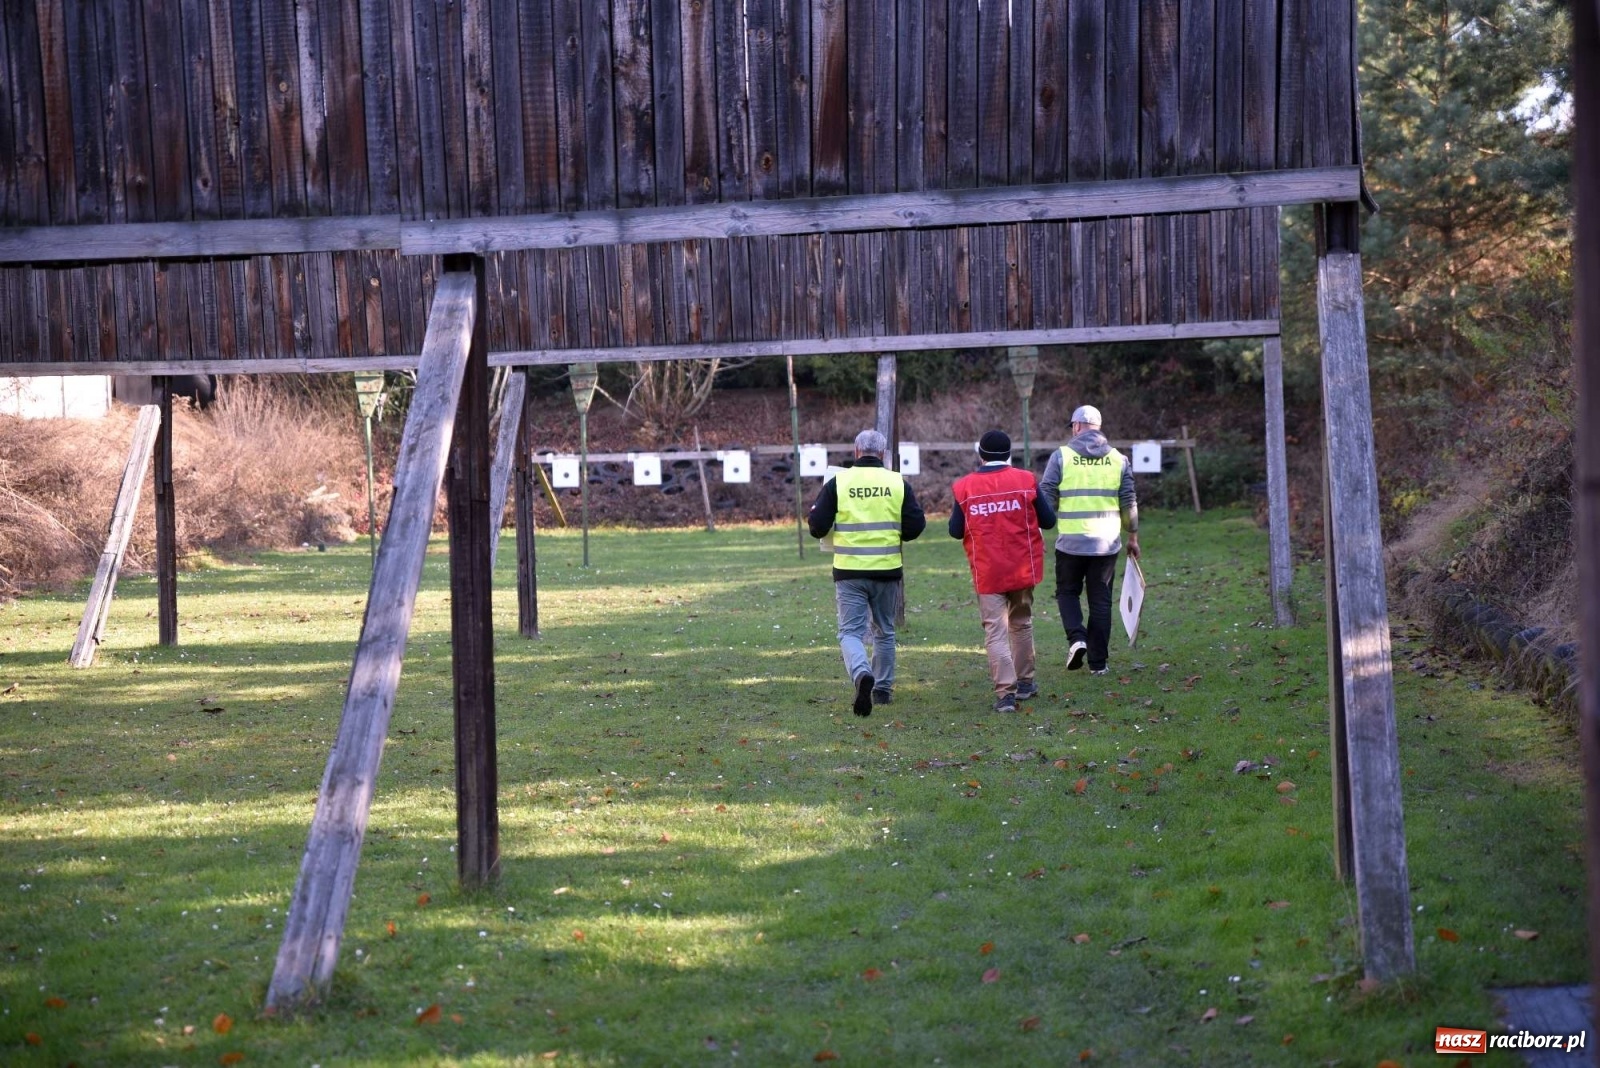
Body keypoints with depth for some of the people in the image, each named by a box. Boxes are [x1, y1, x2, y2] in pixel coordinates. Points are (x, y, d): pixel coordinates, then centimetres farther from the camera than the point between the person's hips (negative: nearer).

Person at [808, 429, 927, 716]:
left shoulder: (838, 482, -5)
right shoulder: (898, 483, -1)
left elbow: (817, 528, -5)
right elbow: (915, 527, -1)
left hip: (849, 571, -2)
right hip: (888, 570, 2)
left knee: (851, 632, 0)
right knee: (884, 632, 19)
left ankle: (861, 674, -28)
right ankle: (883, 689, 26)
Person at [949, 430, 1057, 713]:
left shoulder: (964, 487, -5)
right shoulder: (1026, 480, -4)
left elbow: (956, 530, 1)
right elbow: (1048, 520, 1)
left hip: (986, 572, -2)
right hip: (1023, 569, 2)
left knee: (995, 631, -2)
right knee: (1021, 624, 21)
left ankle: (1005, 692, -14)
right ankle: (1025, 682, 30)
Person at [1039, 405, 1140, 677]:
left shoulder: (1061, 456, -3)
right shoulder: (1118, 459, 4)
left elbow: (1046, 499, -5)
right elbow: (1129, 503, 6)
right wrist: (1133, 537, 16)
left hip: (1070, 542, -2)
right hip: (1107, 543, 2)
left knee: (1067, 592, 16)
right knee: (1101, 601, 9)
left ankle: (1077, 637, -8)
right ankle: (1098, 662, 9)